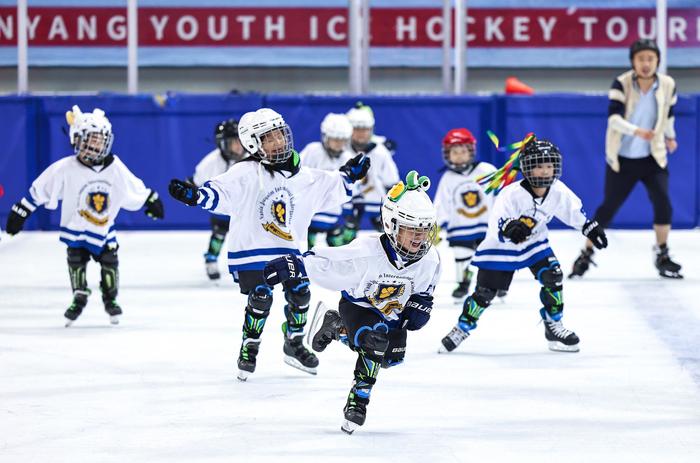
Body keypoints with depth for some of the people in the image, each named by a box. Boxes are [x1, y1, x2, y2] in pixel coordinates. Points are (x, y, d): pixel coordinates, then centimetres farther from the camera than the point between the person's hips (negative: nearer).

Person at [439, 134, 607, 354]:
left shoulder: (558, 191, -16)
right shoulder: (512, 194, -33)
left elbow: (574, 211, 5)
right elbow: (497, 224, -40)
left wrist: (590, 227, 10)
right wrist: (509, 228, -60)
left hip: (534, 242, 4)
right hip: (501, 246, -4)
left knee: (553, 277, -12)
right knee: (485, 292, -4)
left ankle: (553, 326, 7)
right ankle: (462, 328, 17)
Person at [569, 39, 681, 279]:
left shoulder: (668, 85, -7)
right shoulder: (622, 84, -18)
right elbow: (613, 117, -29)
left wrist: (670, 136, 29)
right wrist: (636, 131, -46)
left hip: (653, 157, 2)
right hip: (622, 158, -2)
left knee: (663, 203, -11)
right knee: (608, 207, 2)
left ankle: (662, 256, 7)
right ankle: (586, 255, 19)